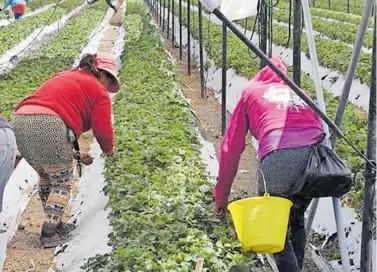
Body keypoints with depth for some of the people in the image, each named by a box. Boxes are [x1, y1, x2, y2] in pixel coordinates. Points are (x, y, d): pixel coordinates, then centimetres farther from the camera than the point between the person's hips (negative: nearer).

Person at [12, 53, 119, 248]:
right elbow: (102, 129, 5)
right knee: (62, 182, 9)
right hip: (47, 126, -8)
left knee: (47, 178, 24)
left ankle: (54, 225, 31)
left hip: (19, 121, 8)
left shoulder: (64, 78, 33)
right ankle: (49, 234, 5)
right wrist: (108, 149, 27)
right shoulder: (98, 90, 10)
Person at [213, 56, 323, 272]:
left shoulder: (250, 92, 27)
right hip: (316, 153, 4)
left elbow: (231, 148, 23)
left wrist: (221, 196, 26)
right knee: (297, 220, 27)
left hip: (279, 156, -4)